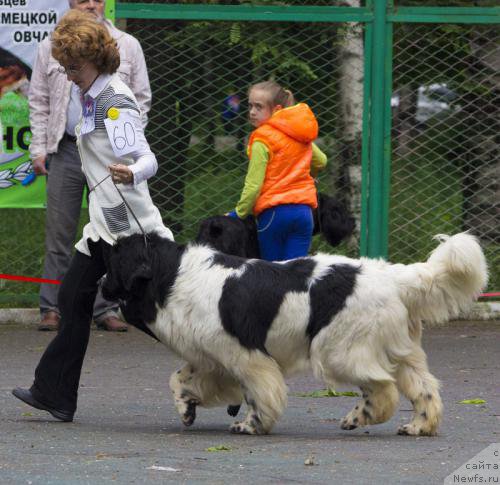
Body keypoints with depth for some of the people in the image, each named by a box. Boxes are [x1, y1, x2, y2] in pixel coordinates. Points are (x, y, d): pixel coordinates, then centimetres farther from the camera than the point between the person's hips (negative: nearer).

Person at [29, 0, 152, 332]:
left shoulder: (128, 46, 7)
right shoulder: (52, 47, 9)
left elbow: (141, 100, 9)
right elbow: (39, 101, 11)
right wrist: (39, 148, 2)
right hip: (66, 151, 0)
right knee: (59, 233, -1)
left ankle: (105, 309, 5)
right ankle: (52, 308, 3)